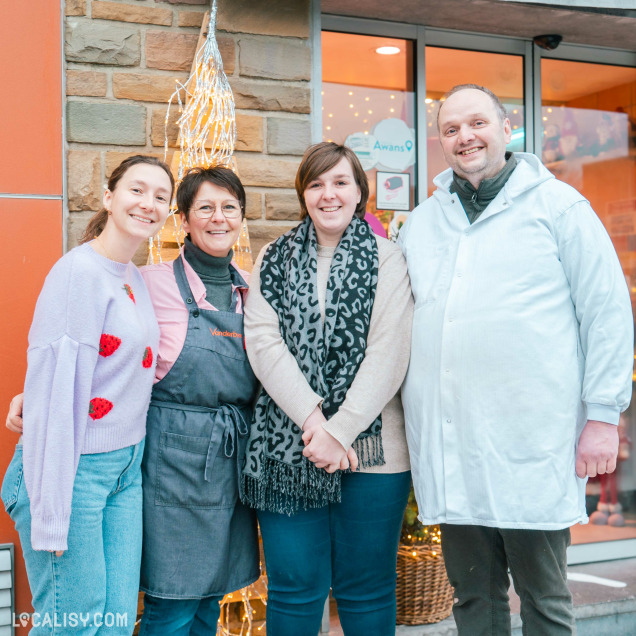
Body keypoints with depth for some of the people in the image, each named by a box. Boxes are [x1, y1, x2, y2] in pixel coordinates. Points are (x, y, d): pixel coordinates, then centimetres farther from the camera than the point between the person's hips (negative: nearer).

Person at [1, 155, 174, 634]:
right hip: (72, 471, -8)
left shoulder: (135, 279, 11)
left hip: (125, 468, 8)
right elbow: (55, 391, -19)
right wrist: (51, 513, -19)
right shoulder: (80, 271, -16)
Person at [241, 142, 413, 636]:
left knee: (366, 590, 8)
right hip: (287, 447, 2)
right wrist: (314, 422, -13)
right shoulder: (274, 261, 11)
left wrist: (339, 430, -14)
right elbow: (263, 344, -1)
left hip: (370, 449, -1)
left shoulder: (387, 260, 3)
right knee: (293, 589, 7)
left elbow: (388, 357, -6)